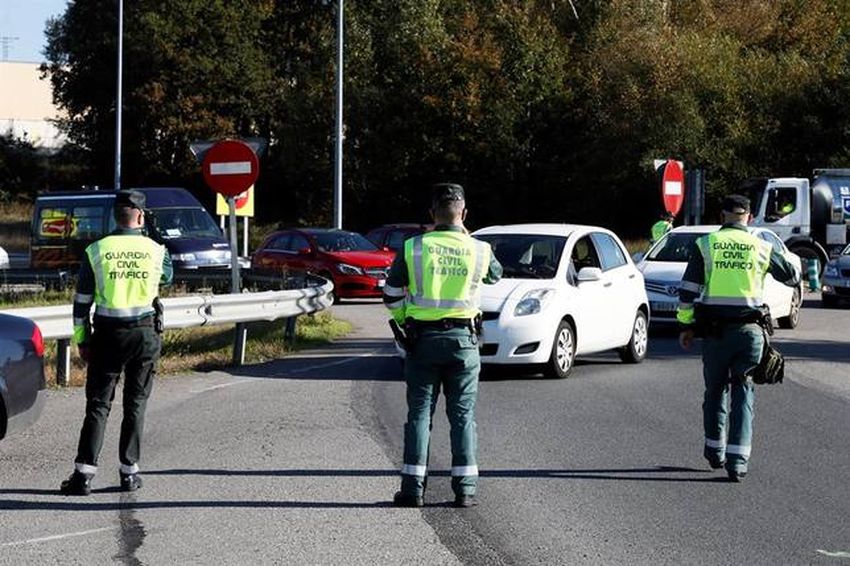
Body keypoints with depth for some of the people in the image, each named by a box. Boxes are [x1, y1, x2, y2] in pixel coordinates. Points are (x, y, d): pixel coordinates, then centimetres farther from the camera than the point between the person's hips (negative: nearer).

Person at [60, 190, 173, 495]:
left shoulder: (97, 251, -3)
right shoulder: (155, 250, -1)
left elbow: (82, 300, -1)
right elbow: (168, 277, 22)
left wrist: (81, 339, 7)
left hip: (108, 334, 0)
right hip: (145, 333, 0)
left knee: (98, 404, 2)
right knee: (135, 404, 10)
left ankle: (84, 473, -4)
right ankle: (129, 471, 10)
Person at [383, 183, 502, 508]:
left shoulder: (413, 248, -4)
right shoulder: (479, 250, -2)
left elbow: (391, 295, 1)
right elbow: (495, 274, 21)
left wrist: (404, 322, 18)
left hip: (423, 340, 0)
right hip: (463, 338, 0)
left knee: (419, 414, 5)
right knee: (463, 415, 6)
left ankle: (413, 487, 2)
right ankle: (465, 488, 2)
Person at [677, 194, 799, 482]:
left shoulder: (706, 245, 1)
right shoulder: (761, 248, 3)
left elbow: (688, 289, -1)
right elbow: (792, 277, 16)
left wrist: (685, 324, 7)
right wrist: (793, 264, 38)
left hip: (715, 331, 0)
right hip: (750, 330, 0)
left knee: (715, 390, 17)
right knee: (743, 393, 3)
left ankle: (715, 452, 27)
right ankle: (737, 460, -7)